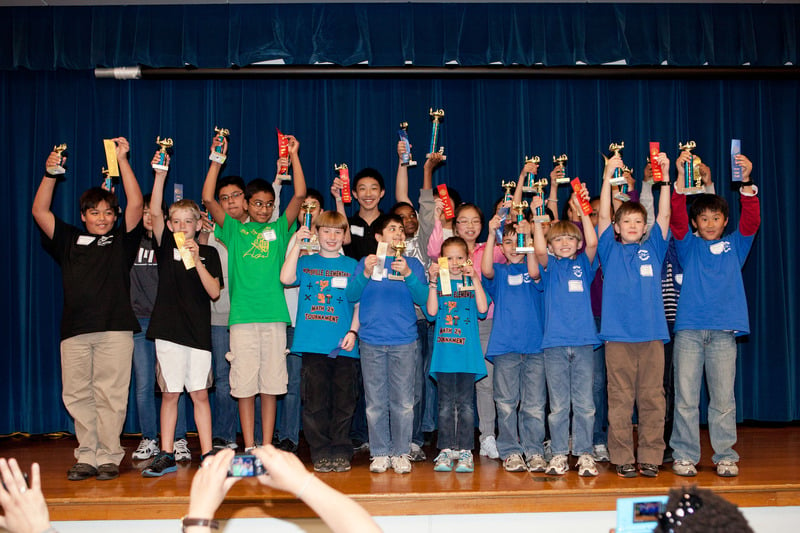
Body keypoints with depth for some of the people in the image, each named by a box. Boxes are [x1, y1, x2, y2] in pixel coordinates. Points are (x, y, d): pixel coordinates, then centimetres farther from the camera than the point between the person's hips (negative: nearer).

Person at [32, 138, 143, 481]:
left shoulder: (122, 240, 13)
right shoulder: (68, 240, 18)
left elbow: (136, 204, 2)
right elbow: (39, 212, 12)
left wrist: (122, 159, 0)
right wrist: (50, 174, 4)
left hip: (115, 329, -2)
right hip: (75, 330, 2)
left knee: (110, 396, -3)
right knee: (77, 397, 3)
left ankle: (109, 458, 4)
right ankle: (86, 458, 10)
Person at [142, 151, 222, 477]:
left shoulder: (208, 253, 6)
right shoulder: (166, 246, 6)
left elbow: (214, 293, -3)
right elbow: (154, 212, -8)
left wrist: (196, 262, -13)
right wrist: (160, 175, -16)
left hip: (199, 331, 0)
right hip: (169, 330, 0)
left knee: (200, 394, 4)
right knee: (170, 394, 4)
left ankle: (207, 454, 10)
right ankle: (166, 456, 11)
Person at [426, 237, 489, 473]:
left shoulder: (472, 282, 9)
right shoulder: (439, 282, 9)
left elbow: (483, 308, -8)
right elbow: (432, 311, -5)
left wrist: (474, 279, -11)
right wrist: (433, 281, -11)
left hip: (468, 351, 0)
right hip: (444, 351, 0)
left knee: (465, 404, 2)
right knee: (446, 404, 4)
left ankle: (465, 451, 7)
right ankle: (446, 451, 8)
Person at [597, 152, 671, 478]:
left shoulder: (652, 249, 14)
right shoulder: (610, 251, 10)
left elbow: (664, 215, 5)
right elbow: (603, 216, -1)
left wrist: (664, 176, -2)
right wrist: (608, 178, -9)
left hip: (651, 333, 2)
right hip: (618, 335, -2)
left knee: (652, 399, 3)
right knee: (620, 400, 1)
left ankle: (650, 458, 11)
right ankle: (622, 459, 8)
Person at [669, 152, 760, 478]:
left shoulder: (735, 246, 14)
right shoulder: (688, 246, 12)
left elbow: (751, 221, -1)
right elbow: (677, 220, -4)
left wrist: (746, 184, -17)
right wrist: (681, 179, -17)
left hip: (724, 331, 1)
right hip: (688, 329, 0)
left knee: (723, 399, 3)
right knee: (685, 397, 0)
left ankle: (726, 456, 11)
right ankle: (684, 456, 7)